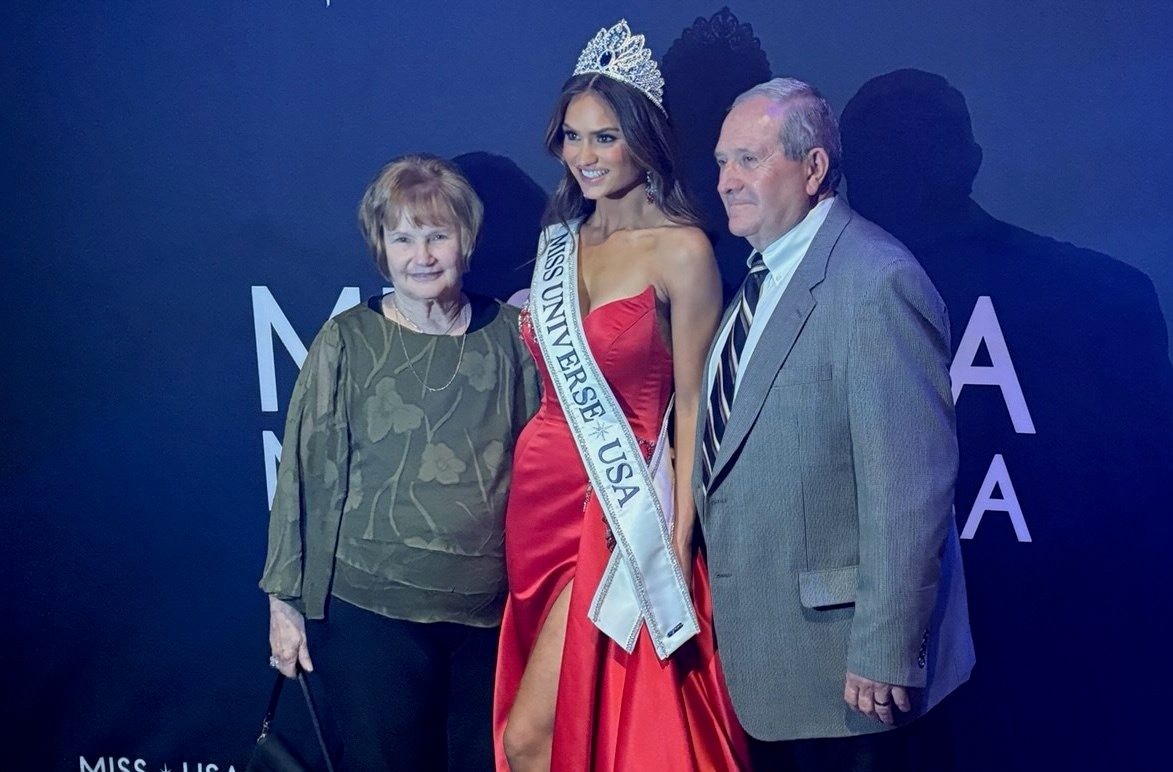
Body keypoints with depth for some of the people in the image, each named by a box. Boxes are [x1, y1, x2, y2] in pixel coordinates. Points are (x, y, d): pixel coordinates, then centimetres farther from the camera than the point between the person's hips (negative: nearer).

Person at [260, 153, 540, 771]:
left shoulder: (508, 336, 3)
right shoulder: (347, 342, -2)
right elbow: (305, 473, 0)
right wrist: (285, 600, 1)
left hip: (491, 609, 2)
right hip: (372, 610, -2)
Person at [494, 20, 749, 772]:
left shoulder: (681, 250, -10)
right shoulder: (558, 242, 10)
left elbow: (691, 405, -11)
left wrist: (678, 543, -14)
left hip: (621, 515, -6)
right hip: (541, 494, 7)